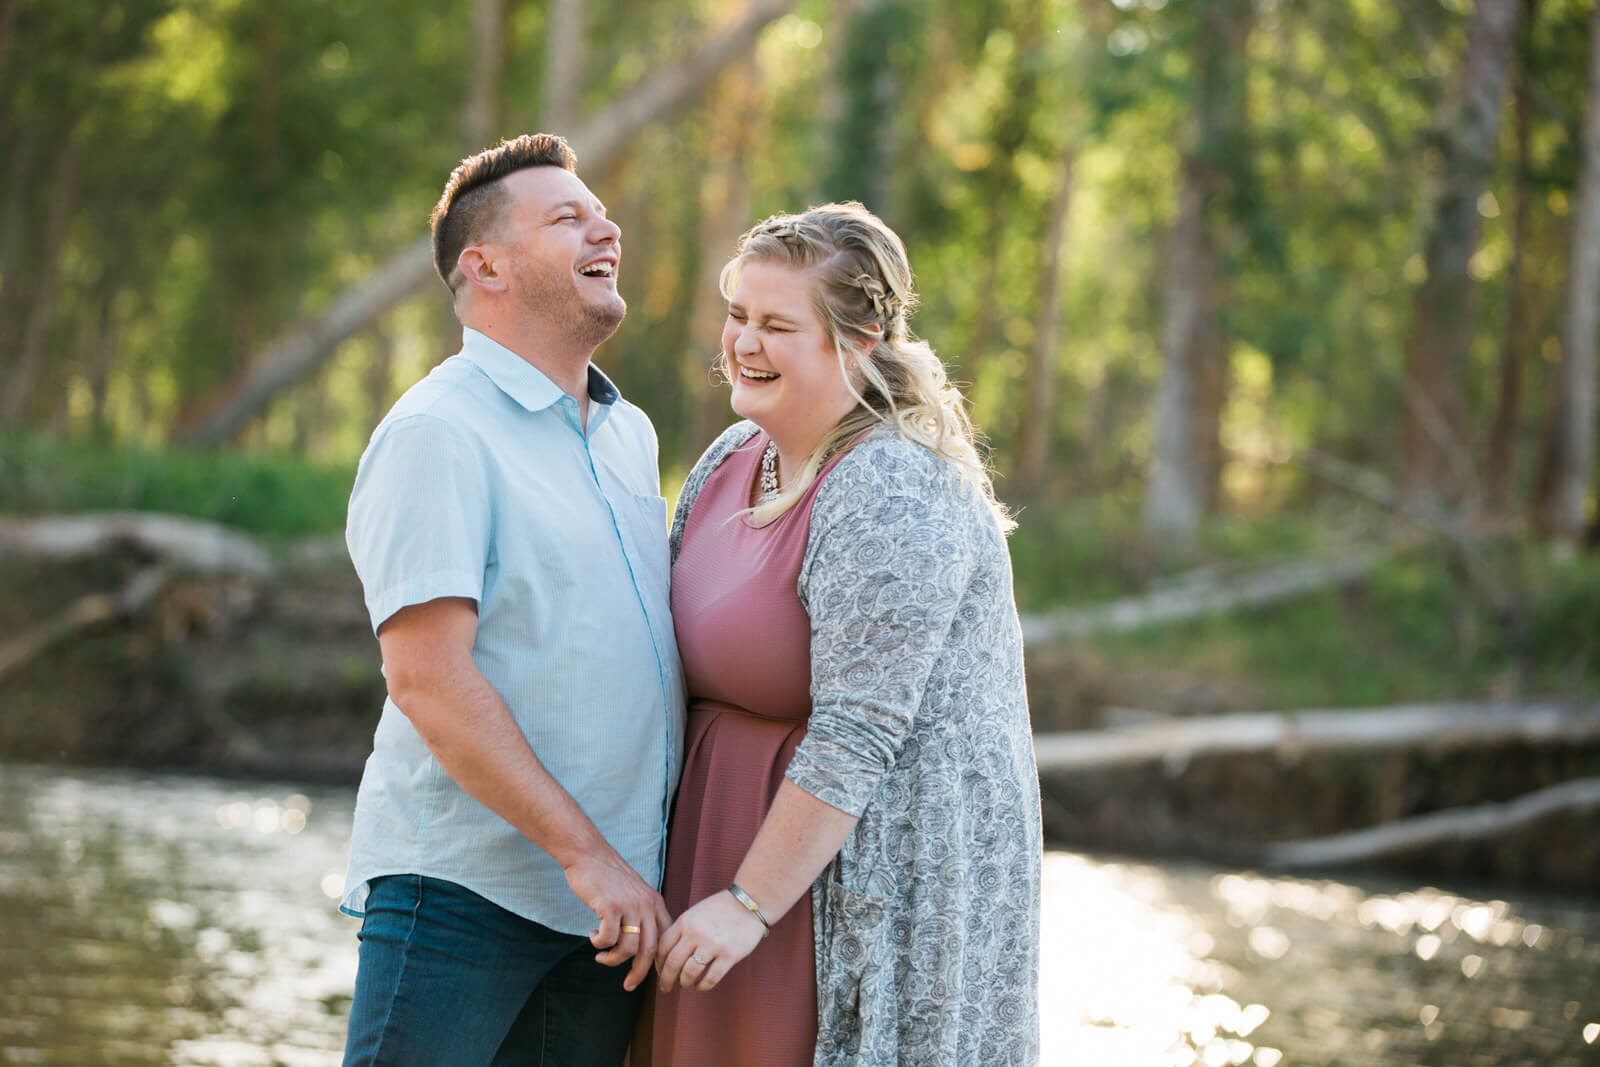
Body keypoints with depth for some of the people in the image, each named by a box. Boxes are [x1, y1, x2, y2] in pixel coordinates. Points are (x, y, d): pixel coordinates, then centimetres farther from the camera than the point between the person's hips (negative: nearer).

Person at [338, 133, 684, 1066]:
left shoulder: (629, 434, 16)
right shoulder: (438, 434, -11)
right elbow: (429, 678, -19)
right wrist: (587, 855, -20)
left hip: (618, 898, 8)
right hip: (462, 885, -7)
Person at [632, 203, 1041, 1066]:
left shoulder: (892, 501, -20)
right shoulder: (733, 458, 7)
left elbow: (856, 740, -23)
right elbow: (686, 658, 16)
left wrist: (750, 902, -21)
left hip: (871, 859, -8)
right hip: (721, 834, 8)